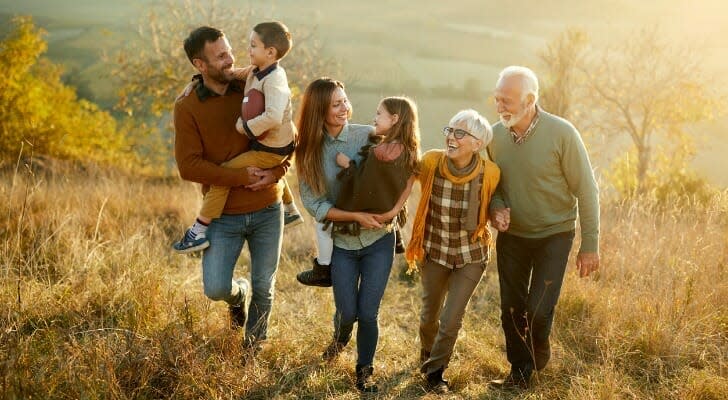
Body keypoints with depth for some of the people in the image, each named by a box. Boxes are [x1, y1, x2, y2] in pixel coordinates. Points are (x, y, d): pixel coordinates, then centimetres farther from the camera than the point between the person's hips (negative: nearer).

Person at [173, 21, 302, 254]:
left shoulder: (273, 80, -26)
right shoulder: (255, 72, 2)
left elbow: (273, 117, -40)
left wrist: (246, 127, -27)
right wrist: (198, 81, 4)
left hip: (271, 150, -10)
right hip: (273, 145, 10)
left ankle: (200, 230, -12)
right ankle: (290, 210, 59)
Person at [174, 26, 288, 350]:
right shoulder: (187, 107, -8)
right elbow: (188, 166, -14)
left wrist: (276, 173, -13)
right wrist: (243, 177, -19)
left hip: (267, 211, 2)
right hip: (223, 216, -2)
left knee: (264, 288, 10)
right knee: (216, 289, -9)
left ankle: (253, 345, 37)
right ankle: (239, 293, 29)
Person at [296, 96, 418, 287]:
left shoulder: (380, 153, -31)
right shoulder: (407, 150, -6)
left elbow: (362, 190, -26)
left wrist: (347, 165, -17)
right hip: (389, 218, 8)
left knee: (323, 224, 7)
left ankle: (323, 271, 14)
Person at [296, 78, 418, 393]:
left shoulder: (368, 136, -11)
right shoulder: (309, 151, -7)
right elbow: (313, 203, -9)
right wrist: (355, 216, -20)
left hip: (378, 239, -1)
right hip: (341, 243, 1)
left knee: (368, 313, 1)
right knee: (347, 312, 7)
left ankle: (365, 369, 27)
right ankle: (340, 339, 45)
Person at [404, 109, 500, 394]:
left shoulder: (490, 172, -21)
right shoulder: (430, 162, -21)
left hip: (471, 256, -1)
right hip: (434, 252, 2)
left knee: (451, 320, -1)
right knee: (429, 314, 18)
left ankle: (435, 370, 26)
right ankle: (427, 356, 50)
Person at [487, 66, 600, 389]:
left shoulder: (562, 134, -20)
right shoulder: (495, 135, -8)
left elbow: (586, 191, -14)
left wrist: (590, 245, -13)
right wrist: (496, 207, -14)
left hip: (554, 235, -4)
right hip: (511, 235, 4)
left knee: (538, 311, -10)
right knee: (511, 310, 9)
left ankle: (539, 351, 24)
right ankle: (521, 372, 30)